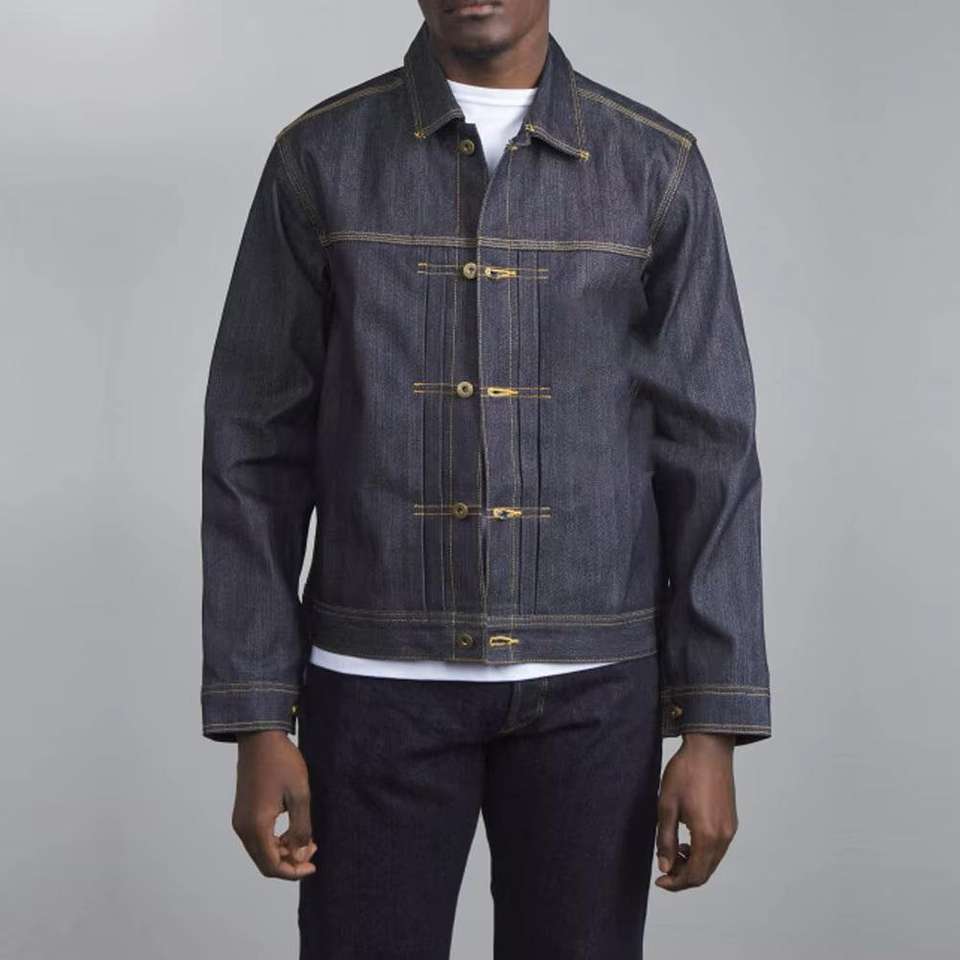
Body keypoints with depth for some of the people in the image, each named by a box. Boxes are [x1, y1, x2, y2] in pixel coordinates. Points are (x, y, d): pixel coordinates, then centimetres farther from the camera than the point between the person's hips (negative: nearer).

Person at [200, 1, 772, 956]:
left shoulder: (658, 168, 1)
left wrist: (713, 726, -5)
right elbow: (256, 452, 0)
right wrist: (256, 721, -4)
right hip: (376, 678, 0)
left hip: (590, 684, 1)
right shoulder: (320, 157, 0)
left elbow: (709, 456, 0)